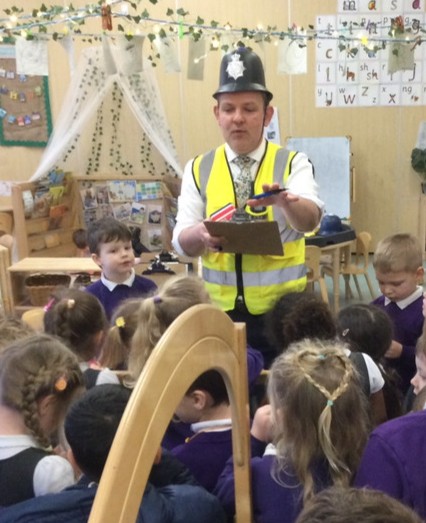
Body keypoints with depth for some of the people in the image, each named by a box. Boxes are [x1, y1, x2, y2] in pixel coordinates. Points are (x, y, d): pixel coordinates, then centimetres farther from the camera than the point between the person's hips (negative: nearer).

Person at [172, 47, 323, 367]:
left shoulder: (294, 163, -3)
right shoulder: (198, 170, 3)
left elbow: (309, 220, -21)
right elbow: (181, 242, -4)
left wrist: (285, 200, -43)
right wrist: (201, 234, -27)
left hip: (281, 311, -1)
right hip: (221, 311, 2)